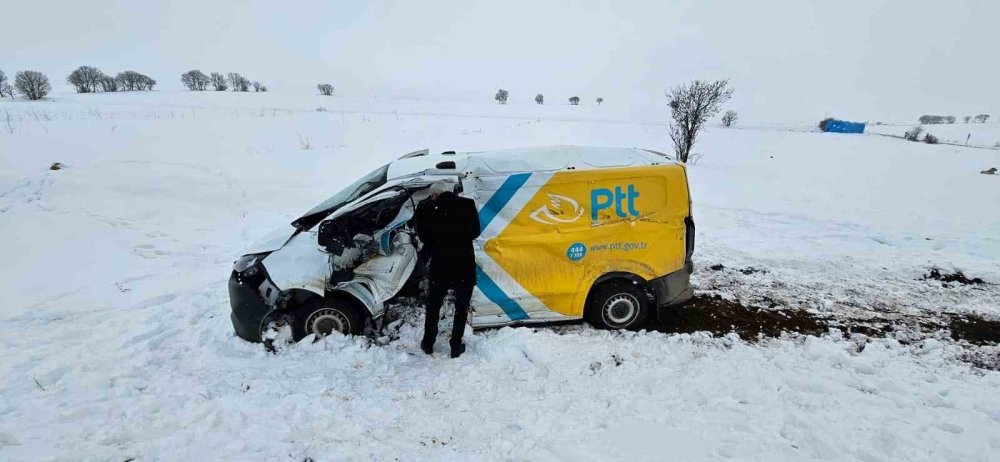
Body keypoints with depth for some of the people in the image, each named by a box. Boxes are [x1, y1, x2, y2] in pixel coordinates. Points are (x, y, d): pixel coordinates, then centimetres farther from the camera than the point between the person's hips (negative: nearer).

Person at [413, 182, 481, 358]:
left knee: (433, 305, 20)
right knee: (461, 307, 17)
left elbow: (423, 236, 0)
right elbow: (475, 232, 5)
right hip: (465, 265, 0)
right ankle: (456, 346, 22)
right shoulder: (468, 204, -7)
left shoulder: (428, 208, -8)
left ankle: (428, 344, 32)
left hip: (440, 265, 0)